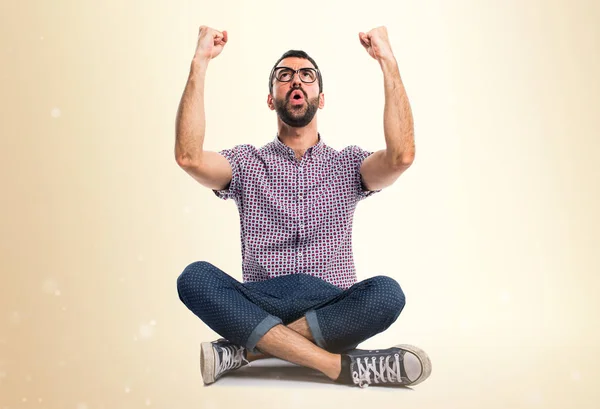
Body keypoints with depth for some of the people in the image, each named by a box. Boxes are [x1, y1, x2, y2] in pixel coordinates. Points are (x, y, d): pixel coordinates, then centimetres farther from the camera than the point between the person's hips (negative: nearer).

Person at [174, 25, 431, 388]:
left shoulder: (347, 165, 11)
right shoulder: (247, 163, 11)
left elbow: (402, 156, -11)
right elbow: (189, 157, -10)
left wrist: (388, 61, -10)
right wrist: (200, 62, -7)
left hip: (335, 311, 0)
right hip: (261, 305, 1)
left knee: (386, 292, -31)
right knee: (195, 277, -28)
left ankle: (244, 350, -24)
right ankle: (343, 365, -30)